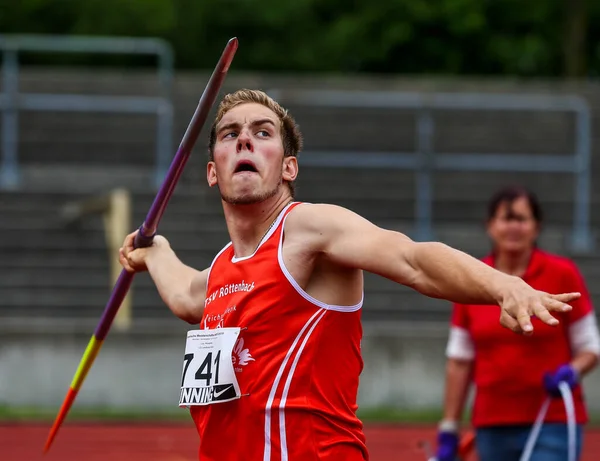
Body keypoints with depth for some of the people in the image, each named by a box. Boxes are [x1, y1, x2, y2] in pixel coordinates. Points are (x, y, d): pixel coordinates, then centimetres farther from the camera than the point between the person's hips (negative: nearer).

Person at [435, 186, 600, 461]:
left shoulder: (562, 275, -3)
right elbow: (459, 361, 10)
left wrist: (571, 373, -20)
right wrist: (448, 431, 7)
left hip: (552, 425, -4)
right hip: (492, 426, 4)